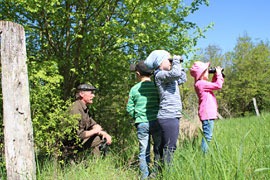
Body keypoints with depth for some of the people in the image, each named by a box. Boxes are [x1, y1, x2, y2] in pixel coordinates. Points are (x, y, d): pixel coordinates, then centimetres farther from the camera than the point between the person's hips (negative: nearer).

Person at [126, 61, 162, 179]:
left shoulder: (134, 89, -1)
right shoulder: (156, 86, -3)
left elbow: (129, 108, 2)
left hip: (141, 123, 1)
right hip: (156, 121, 0)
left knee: (144, 152, 8)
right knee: (158, 150, 11)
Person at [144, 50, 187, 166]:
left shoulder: (167, 75, 19)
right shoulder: (160, 75, -10)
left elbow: (182, 79, 30)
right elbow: (176, 73, -27)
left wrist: (177, 64, 21)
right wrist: (176, 60, -9)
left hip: (172, 116, 10)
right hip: (168, 117, -10)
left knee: (165, 147, 14)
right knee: (169, 148, -9)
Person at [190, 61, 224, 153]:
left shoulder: (201, 83, 16)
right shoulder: (201, 83, -15)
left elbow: (213, 84, 30)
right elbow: (218, 85, -16)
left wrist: (216, 75, 19)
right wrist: (219, 74, -3)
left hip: (208, 113, 10)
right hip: (207, 114, -10)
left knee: (207, 135, 13)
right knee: (207, 136, -10)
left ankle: (204, 153, 17)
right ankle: (204, 153, -9)